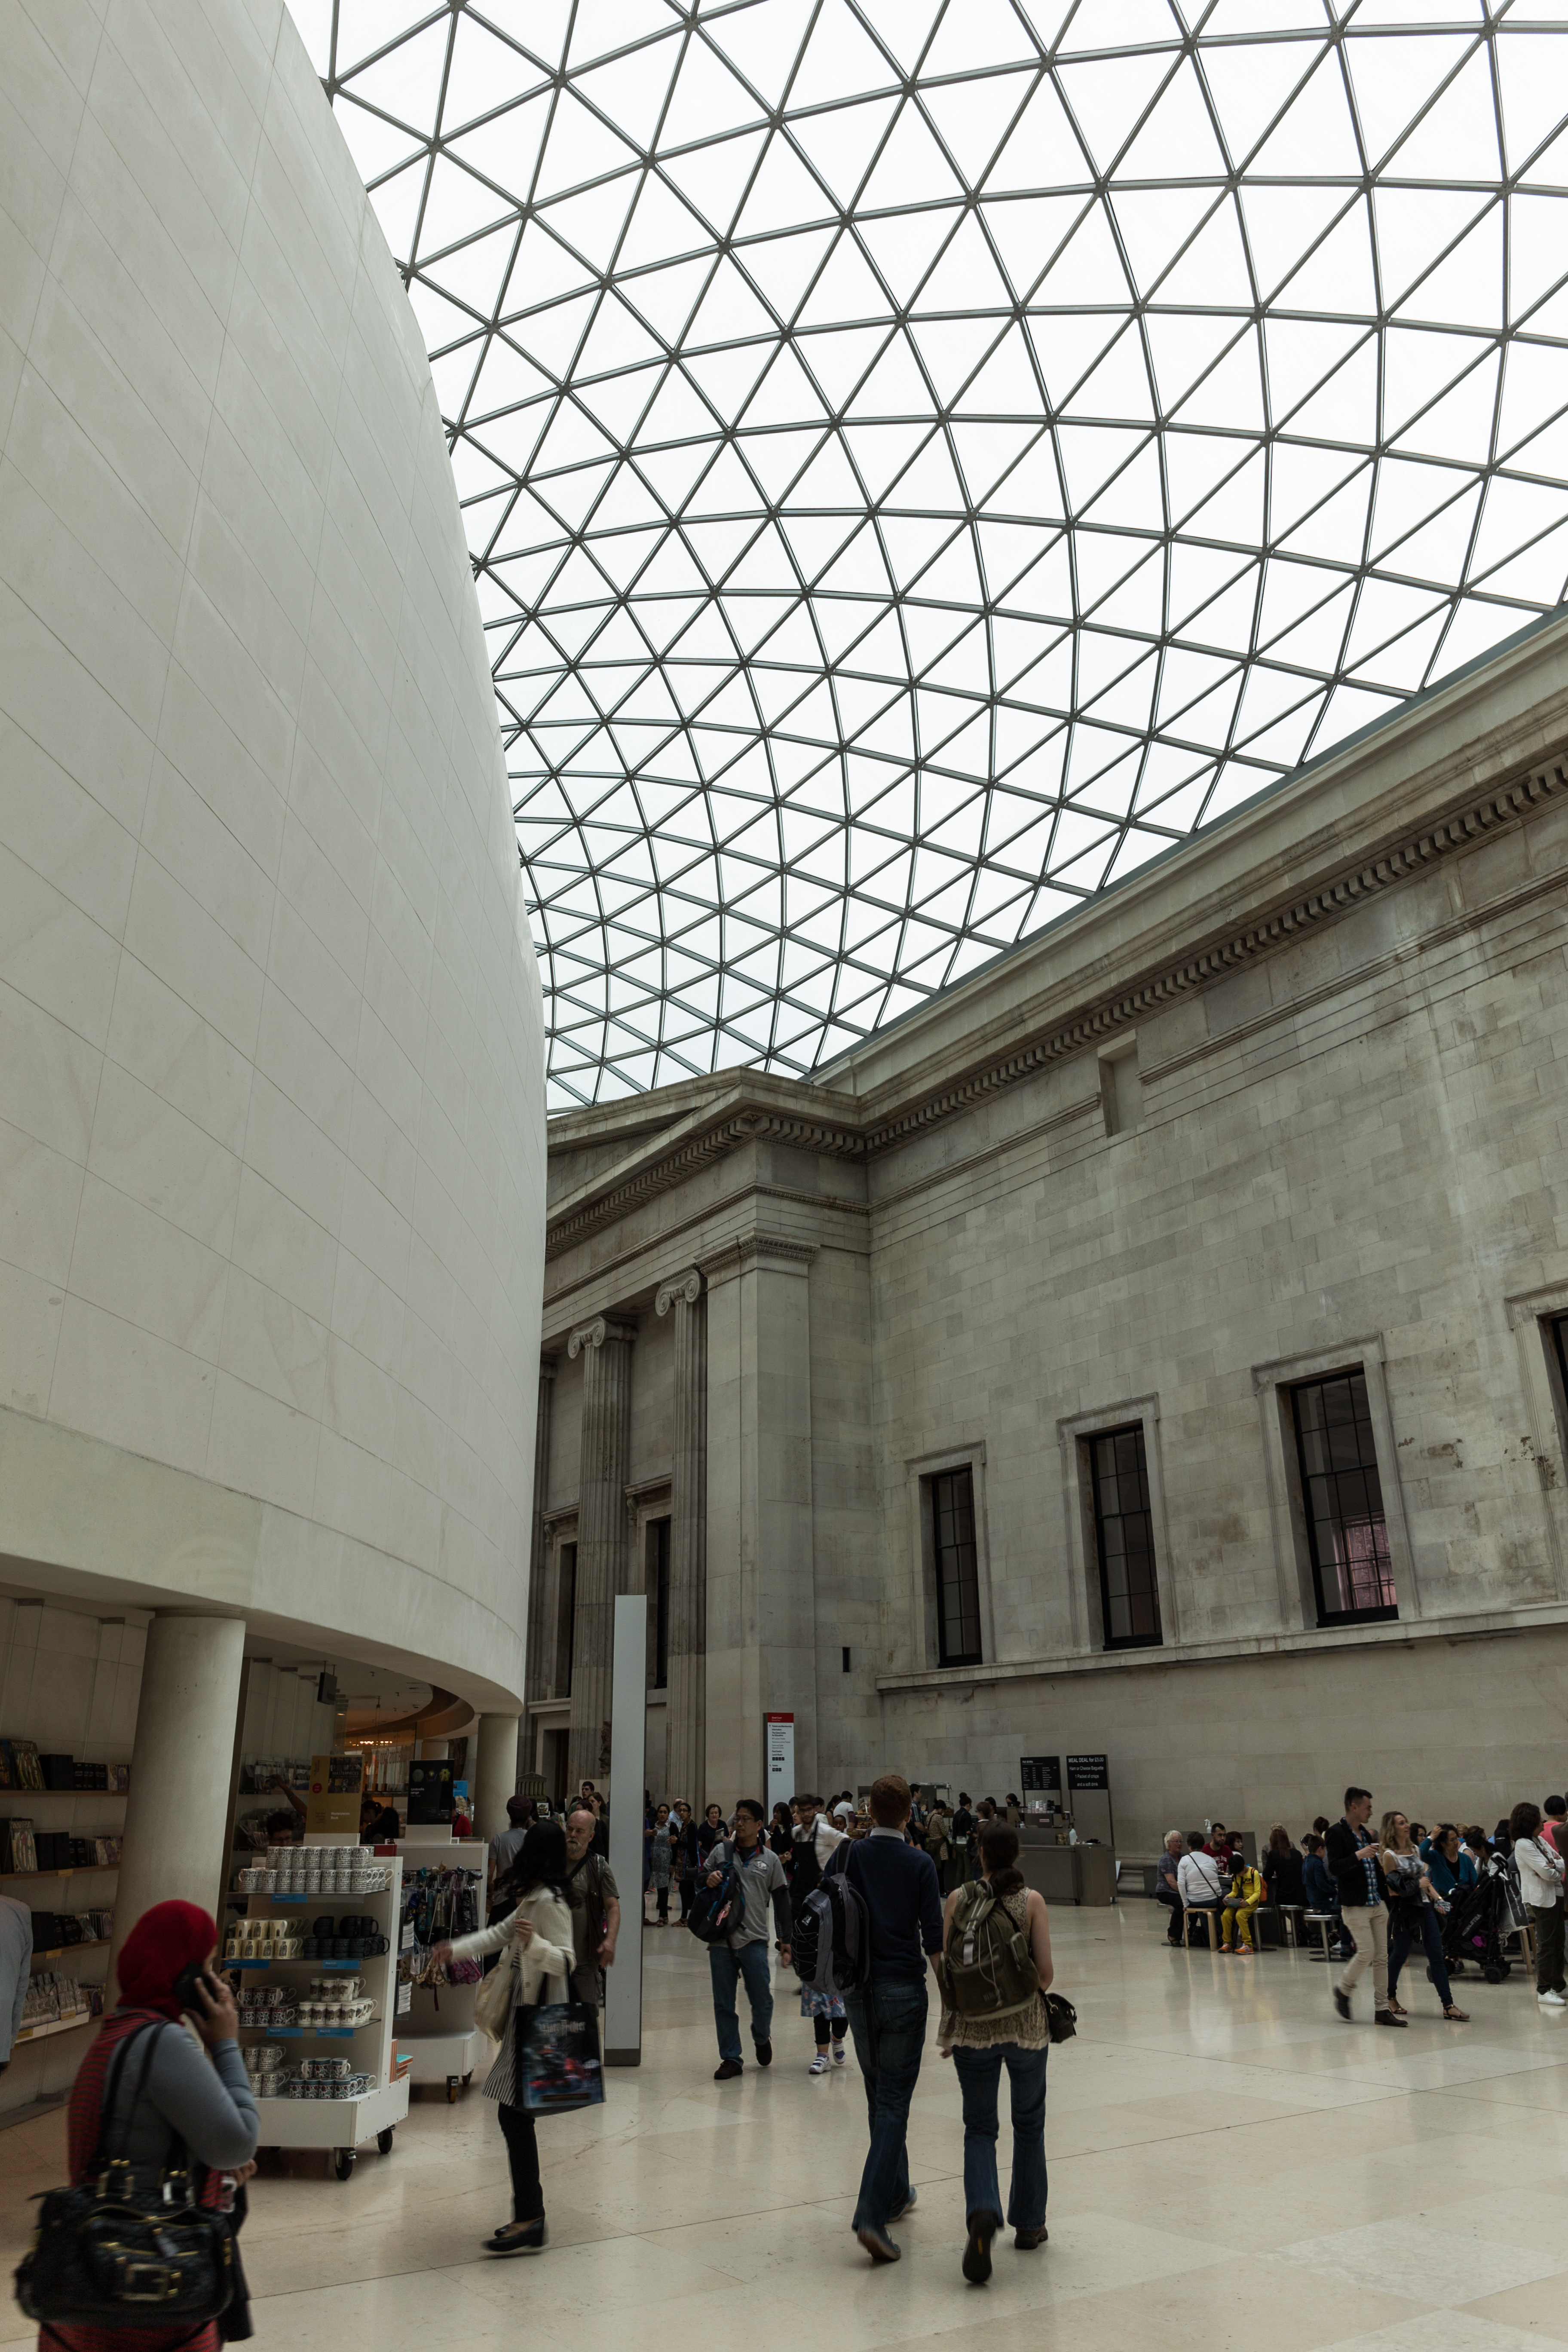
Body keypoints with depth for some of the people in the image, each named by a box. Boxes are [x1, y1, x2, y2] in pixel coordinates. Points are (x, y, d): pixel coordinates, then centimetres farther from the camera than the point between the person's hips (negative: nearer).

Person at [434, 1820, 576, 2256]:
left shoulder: (549, 1901, -18)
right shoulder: (534, 1898, 12)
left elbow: (565, 1960, -23)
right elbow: (502, 1932, 26)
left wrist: (534, 1944, -41)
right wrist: (456, 1949, 25)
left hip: (538, 2018, -10)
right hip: (527, 2012, 10)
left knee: (515, 2116, -9)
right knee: (515, 2116, 13)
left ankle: (530, 2222, -5)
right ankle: (531, 2216, 20)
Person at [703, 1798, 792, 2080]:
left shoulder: (770, 1860, 4)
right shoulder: (721, 1851, 6)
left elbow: (782, 1901, 8)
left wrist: (786, 1939, 5)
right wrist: (708, 1879, -8)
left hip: (754, 1940, -1)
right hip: (721, 1939, 1)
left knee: (762, 2001, -2)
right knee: (724, 2003, 4)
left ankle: (762, 2039, 29)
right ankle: (731, 2059, 17)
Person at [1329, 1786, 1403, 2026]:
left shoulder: (1366, 1833, 15)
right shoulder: (1336, 1833, -10)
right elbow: (1334, 1867, -20)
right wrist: (1358, 1855, -31)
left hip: (1377, 1904, 8)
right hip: (1355, 1905, -8)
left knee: (1382, 1956, 5)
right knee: (1366, 1952, -13)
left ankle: (1382, 2010, 10)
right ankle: (1343, 1990, 10)